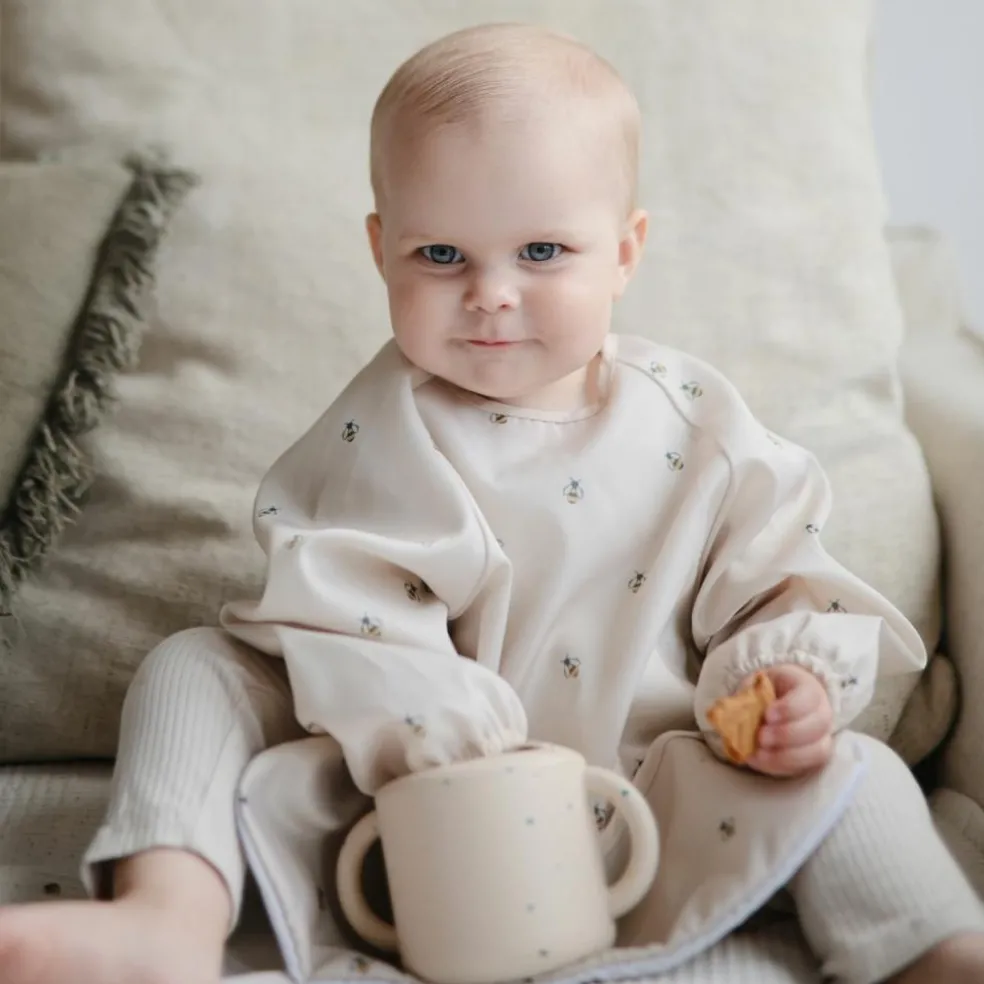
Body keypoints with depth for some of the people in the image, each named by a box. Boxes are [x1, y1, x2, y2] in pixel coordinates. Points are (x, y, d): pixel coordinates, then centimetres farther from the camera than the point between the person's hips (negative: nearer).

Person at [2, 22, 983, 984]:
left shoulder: (694, 422, -4)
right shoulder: (377, 435, -12)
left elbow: (775, 574, 2)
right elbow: (347, 624, -19)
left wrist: (798, 676, -17)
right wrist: (446, 744, -31)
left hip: (649, 788, 2)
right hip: (416, 796, -1)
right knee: (196, 665, -14)